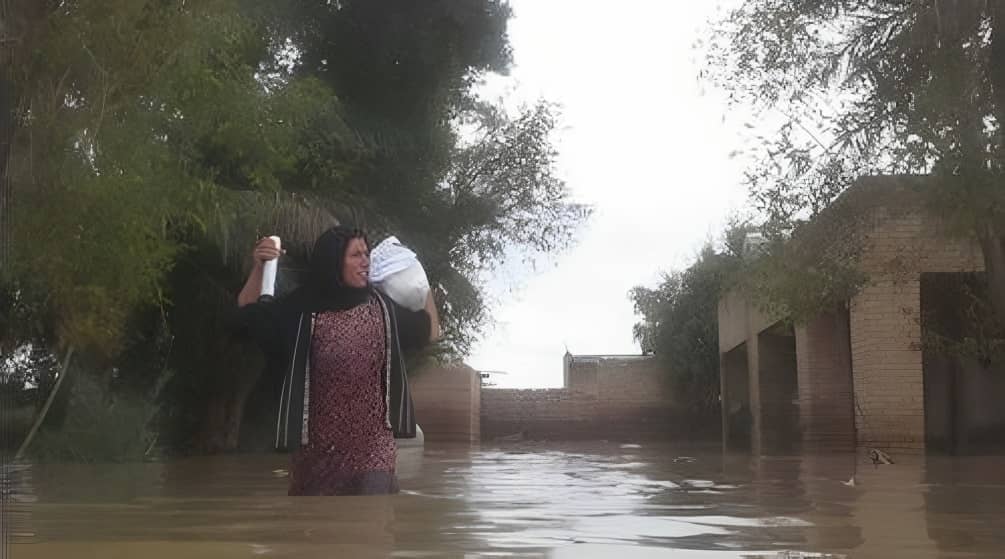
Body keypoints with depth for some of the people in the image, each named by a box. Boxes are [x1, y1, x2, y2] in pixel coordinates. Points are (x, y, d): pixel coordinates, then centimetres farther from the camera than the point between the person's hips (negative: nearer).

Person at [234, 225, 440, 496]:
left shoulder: (380, 306, 4)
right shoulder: (303, 307, -1)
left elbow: (430, 331, 14)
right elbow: (247, 315, 3)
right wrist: (259, 267, -12)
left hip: (371, 441, 0)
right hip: (318, 439, 0)